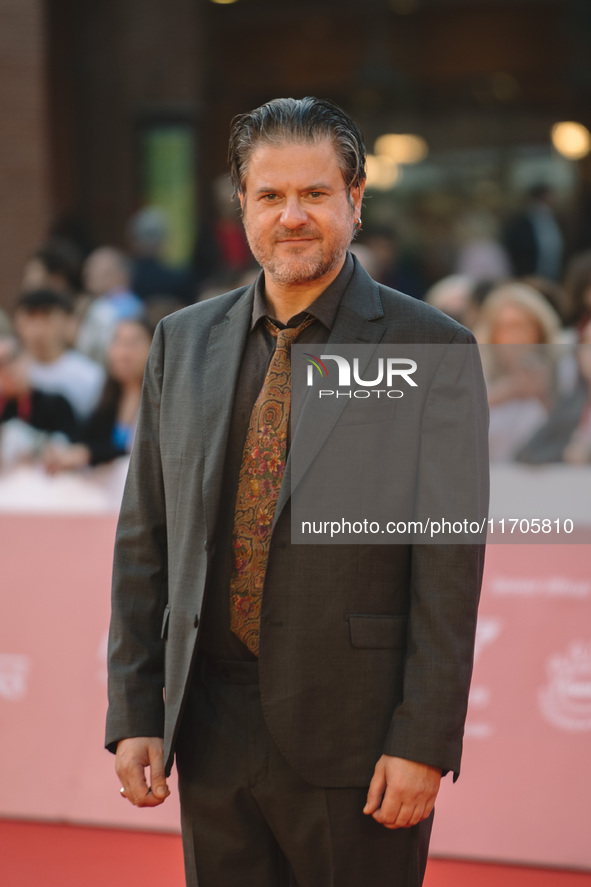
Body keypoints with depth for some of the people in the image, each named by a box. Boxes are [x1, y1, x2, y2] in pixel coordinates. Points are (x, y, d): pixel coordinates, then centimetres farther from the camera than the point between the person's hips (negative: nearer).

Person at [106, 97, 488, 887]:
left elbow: (450, 562, -8)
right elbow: (144, 538, 11)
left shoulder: (431, 349, -5)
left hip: (354, 734, -4)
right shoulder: (183, 343, 9)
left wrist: (424, 742, -12)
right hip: (212, 730, 4)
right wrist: (134, 712, 5)